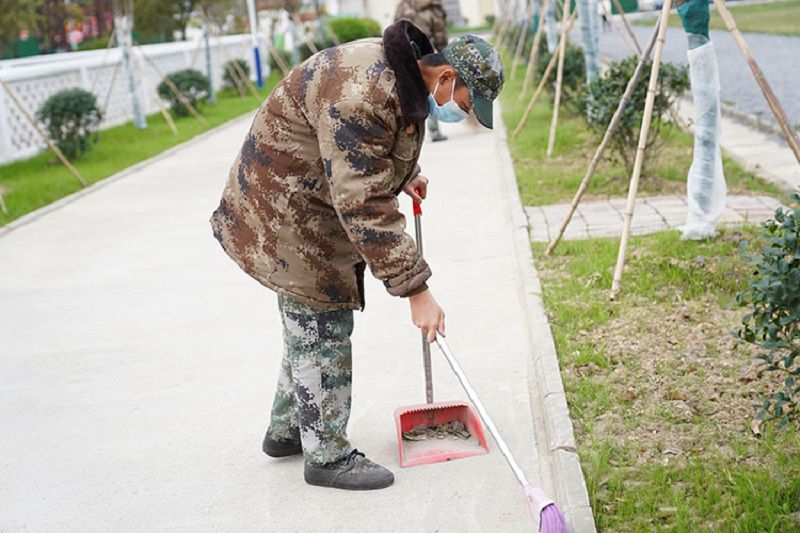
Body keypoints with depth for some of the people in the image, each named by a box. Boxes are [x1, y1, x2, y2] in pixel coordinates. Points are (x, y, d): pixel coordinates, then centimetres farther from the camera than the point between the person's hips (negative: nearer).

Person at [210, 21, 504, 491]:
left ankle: (286, 431, 31)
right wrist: (416, 291, -33)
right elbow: (365, 206, -35)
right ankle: (326, 456, 6)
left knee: (308, 322, 16)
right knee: (322, 324, -6)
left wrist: (405, 175, 32)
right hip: (284, 210, -10)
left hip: (317, 204, 10)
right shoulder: (361, 95, -33)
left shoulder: (406, 78, 0)